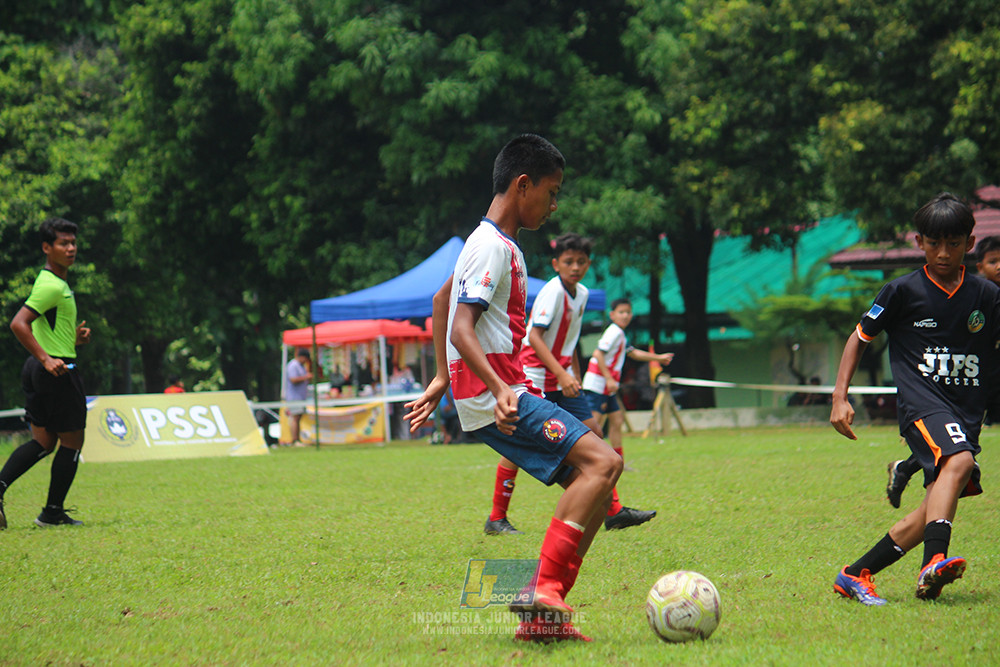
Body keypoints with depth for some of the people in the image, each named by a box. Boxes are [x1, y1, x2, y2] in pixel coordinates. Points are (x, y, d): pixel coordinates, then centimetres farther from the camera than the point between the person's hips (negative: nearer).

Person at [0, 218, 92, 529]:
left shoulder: (56, 282, 15)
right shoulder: (52, 286, -17)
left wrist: (73, 337, 13)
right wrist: (46, 359, -26)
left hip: (40, 370, 10)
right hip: (59, 370, -10)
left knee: (43, 441, 13)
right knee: (71, 442, 2)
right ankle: (53, 513, 8)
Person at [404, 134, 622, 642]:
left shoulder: (495, 244, 20)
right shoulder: (493, 248, -12)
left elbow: (442, 299, 34)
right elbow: (461, 329, -23)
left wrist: (441, 380, 34)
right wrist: (499, 389, -35)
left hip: (507, 390, 10)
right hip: (492, 396, -10)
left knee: (593, 482, 5)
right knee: (602, 462, -21)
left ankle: (542, 617, 1)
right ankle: (543, 589, -26)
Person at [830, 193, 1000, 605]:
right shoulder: (903, 292, 4)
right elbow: (860, 337, 13)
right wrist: (840, 397, 4)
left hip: (967, 414, 4)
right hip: (922, 403, -4)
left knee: (938, 509, -5)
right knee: (958, 462, -33)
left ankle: (856, 575, 6)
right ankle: (934, 563, -51)